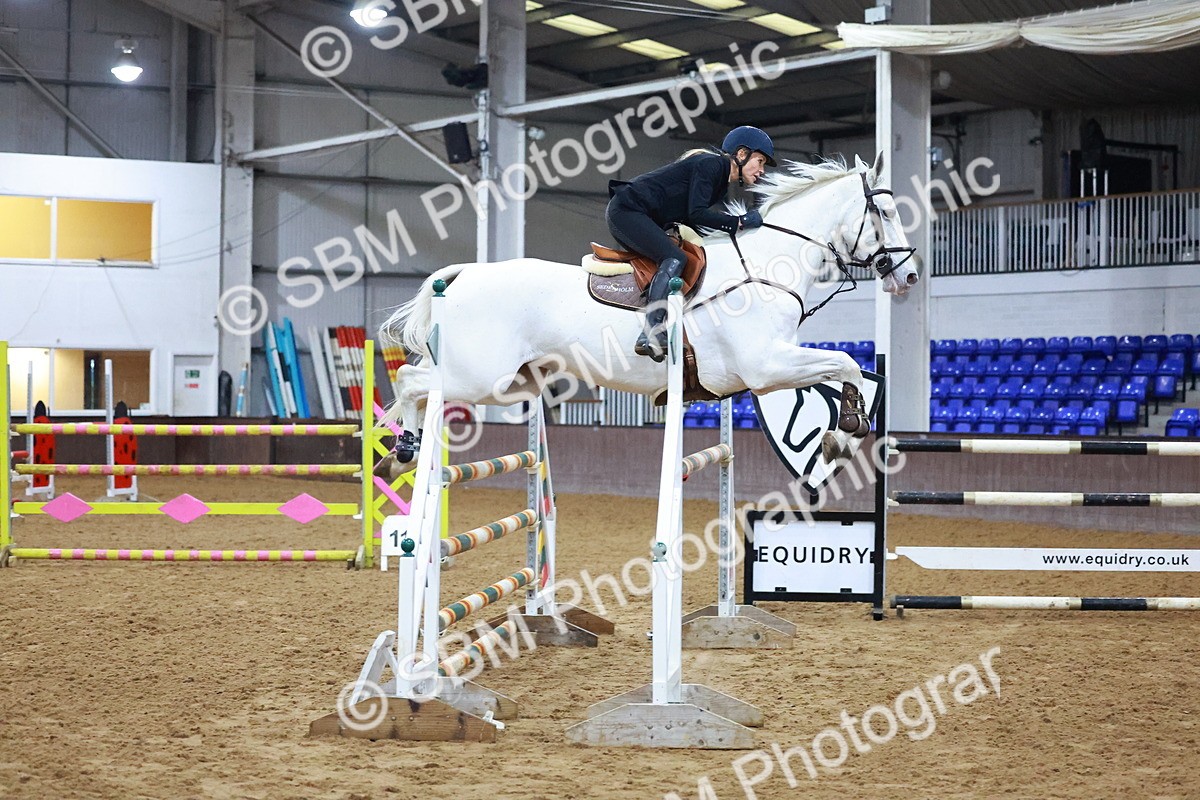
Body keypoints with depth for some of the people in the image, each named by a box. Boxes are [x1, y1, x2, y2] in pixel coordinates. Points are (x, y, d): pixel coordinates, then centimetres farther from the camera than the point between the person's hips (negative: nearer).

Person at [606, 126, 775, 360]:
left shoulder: (722, 182, 18)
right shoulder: (710, 164, -12)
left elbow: (688, 219, 15)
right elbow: (696, 214, -21)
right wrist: (740, 222, -16)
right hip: (626, 210, -11)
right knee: (675, 259, -23)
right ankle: (650, 335, -36)